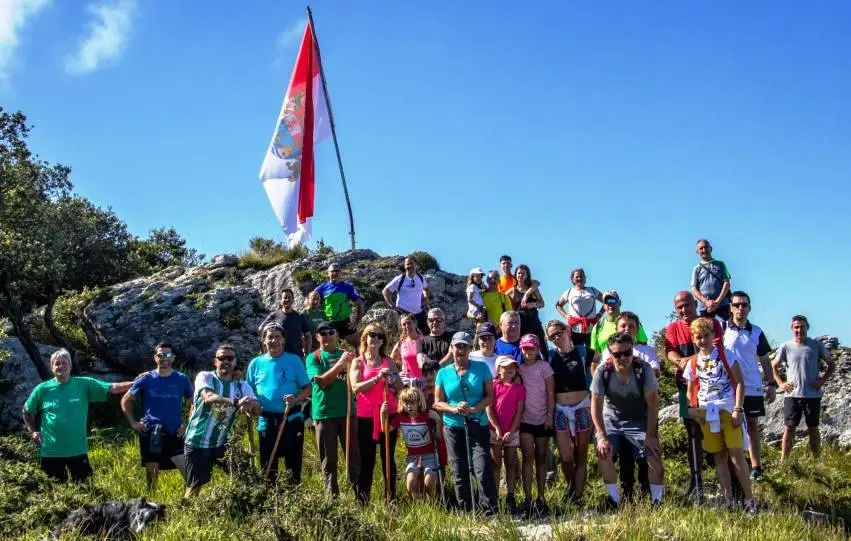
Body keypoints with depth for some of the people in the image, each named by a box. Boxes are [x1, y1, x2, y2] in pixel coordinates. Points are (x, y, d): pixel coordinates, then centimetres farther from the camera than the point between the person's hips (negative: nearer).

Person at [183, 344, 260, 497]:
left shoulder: (242, 386, 2)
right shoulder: (205, 377, -9)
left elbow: (257, 410, -13)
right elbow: (208, 397, -31)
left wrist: (251, 404, -38)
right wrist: (236, 402, -47)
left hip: (223, 443, 4)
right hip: (197, 442, -4)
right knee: (195, 486, 2)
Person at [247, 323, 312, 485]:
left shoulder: (294, 361, -1)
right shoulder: (256, 363, 6)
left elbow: (308, 388, -1)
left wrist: (296, 399, -19)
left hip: (292, 419, -2)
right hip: (266, 420, 2)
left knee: (294, 461, 3)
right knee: (268, 464, 9)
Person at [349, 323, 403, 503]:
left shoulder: (388, 362, 8)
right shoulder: (358, 362, 1)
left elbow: (401, 388, 8)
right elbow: (355, 387, -13)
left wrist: (391, 377, -12)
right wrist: (377, 378, -22)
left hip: (388, 414, 2)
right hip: (365, 417, -2)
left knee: (388, 458, 7)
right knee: (367, 460, 2)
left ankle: (391, 498, 13)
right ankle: (362, 500, 7)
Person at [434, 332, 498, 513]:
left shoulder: (481, 368, 2)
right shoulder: (443, 373, 5)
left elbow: (490, 395, 0)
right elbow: (438, 403, 5)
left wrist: (475, 408, -17)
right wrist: (455, 409, -14)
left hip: (478, 425, -2)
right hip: (453, 427, 2)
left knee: (483, 469, -11)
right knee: (459, 472, 6)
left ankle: (490, 510, -5)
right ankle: (465, 511, 17)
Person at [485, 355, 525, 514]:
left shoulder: (519, 388, 3)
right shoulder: (494, 385, 0)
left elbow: (519, 411, -1)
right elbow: (488, 408, -4)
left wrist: (511, 431, -10)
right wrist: (497, 429, -10)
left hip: (512, 432, 1)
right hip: (495, 431, -1)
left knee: (510, 464, 6)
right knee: (496, 464, 3)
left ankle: (510, 498, 10)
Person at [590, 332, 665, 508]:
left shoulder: (643, 370, -22)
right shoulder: (603, 372, -21)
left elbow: (653, 404, -18)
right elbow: (596, 405, -17)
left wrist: (650, 435, -21)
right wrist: (602, 437, -23)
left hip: (640, 421, -1)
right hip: (611, 421, 1)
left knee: (654, 455, -17)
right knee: (603, 453, -20)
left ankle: (657, 500, 3)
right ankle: (614, 498, -2)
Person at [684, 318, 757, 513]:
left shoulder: (726, 354, -1)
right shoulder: (693, 363, 9)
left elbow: (739, 382, -3)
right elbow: (690, 391, 15)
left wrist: (738, 409, -11)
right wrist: (692, 409, -3)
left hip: (728, 410, -4)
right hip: (707, 414, 4)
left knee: (736, 454, -8)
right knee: (719, 457, 7)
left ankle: (749, 499, -1)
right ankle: (728, 499, 13)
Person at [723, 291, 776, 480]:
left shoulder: (756, 332, 5)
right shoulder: (722, 329, -2)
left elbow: (764, 360, 10)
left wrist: (771, 384, 5)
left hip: (753, 388, 2)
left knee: (753, 426, 8)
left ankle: (756, 467, 14)